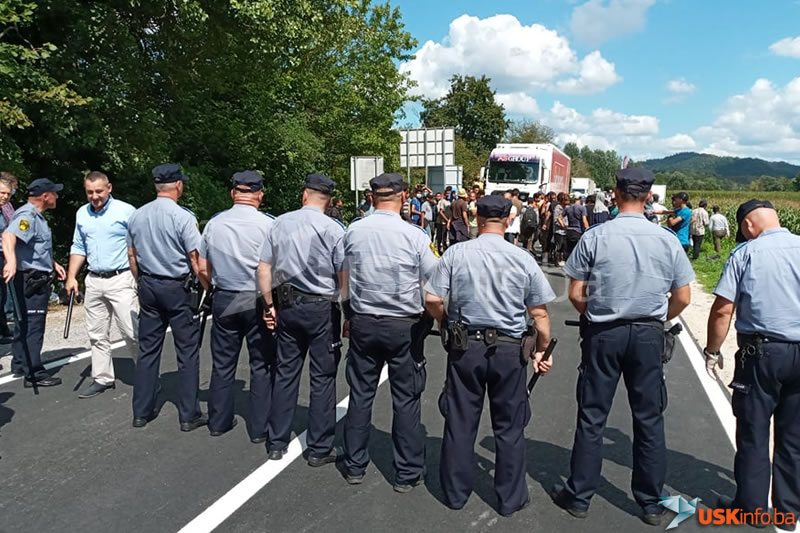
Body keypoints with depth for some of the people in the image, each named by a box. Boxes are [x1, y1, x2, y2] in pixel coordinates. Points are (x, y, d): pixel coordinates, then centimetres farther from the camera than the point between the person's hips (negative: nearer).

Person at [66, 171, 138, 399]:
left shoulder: (126, 211, -8)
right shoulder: (82, 214, 11)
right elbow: (79, 248, 18)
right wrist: (71, 276, 9)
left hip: (121, 280, -6)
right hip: (94, 282, 6)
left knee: (132, 332, -6)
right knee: (97, 335, 11)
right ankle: (102, 379, 21)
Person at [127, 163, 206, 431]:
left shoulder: (137, 216, 5)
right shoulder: (183, 217, -14)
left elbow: (132, 256, 13)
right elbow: (196, 259, -14)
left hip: (148, 286, 6)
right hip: (177, 288, -6)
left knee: (147, 349, 13)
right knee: (187, 351, 2)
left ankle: (142, 411, 20)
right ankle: (189, 415, 8)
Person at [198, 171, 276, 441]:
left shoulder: (214, 223, 1)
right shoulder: (267, 224, -12)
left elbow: (202, 268, 6)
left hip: (223, 300, 4)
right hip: (257, 301, -4)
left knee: (223, 363, 15)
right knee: (262, 365, 7)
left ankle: (218, 421, 27)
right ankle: (259, 428, 14)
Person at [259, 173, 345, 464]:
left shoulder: (280, 223, 1)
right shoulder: (334, 229, -11)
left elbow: (264, 269, 3)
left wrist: (270, 305, 12)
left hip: (287, 306, 4)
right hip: (322, 308, -4)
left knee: (286, 372, 14)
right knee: (322, 378, 6)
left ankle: (277, 443, 25)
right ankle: (319, 449, 16)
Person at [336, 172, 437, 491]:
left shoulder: (353, 231, -3)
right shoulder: (414, 236, -13)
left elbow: (343, 279, 7)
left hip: (363, 323, 3)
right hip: (404, 327, -3)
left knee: (360, 394, 14)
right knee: (406, 399, 9)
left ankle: (354, 467, 27)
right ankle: (407, 474, 20)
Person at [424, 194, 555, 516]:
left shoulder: (456, 253, -6)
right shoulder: (523, 259, -6)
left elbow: (431, 300, -6)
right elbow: (539, 313, -3)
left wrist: (446, 325, 13)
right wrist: (542, 350, 11)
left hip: (465, 347, 1)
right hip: (509, 349, 0)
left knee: (460, 422, 13)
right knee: (509, 427, 14)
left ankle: (455, 493, 28)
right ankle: (510, 498, 27)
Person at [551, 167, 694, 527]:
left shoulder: (594, 237, -10)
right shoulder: (667, 240, -4)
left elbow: (575, 295, -7)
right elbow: (682, 298, 1)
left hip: (603, 334, -1)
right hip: (648, 335, 2)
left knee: (592, 417, 9)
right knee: (649, 419, 13)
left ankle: (579, 496, 21)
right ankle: (651, 503, 27)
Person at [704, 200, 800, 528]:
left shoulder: (745, 253, -8)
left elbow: (722, 310, -11)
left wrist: (713, 351, 1)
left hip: (762, 352, -4)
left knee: (753, 433, 9)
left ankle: (750, 506, 20)